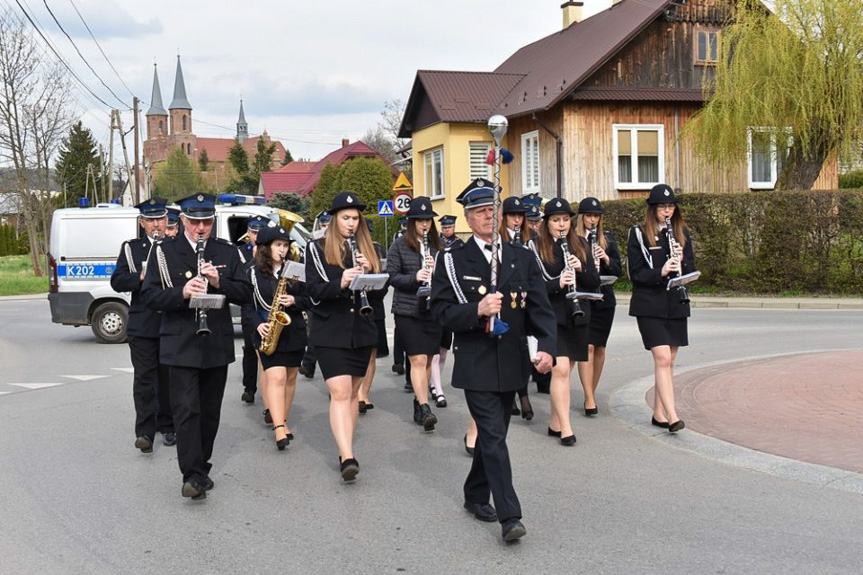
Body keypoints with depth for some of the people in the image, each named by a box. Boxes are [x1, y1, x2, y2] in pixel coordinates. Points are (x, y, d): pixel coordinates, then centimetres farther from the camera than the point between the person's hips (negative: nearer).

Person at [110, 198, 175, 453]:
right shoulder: (131, 248, 8)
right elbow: (117, 282, -1)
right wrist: (141, 277, -18)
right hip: (142, 324, -1)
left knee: (168, 378, 9)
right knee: (144, 378, -6)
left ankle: (167, 427, 20)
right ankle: (145, 432, -9)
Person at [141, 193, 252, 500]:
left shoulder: (227, 252, 9)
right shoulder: (164, 252, 1)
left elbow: (245, 293, 6)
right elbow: (149, 295, -5)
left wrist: (219, 283, -13)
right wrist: (181, 292, -23)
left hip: (217, 346, 3)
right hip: (180, 346, -3)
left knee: (210, 411, 10)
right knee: (187, 410, -11)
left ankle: (201, 469, 23)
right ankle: (193, 476, -12)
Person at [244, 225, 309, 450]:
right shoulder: (253, 273, 0)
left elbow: (309, 299, 7)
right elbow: (246, 305, 1)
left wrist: (295, 301, -13)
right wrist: (258, 324, -14)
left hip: (294, 331, 3)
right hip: (268, 333, -3)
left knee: (290, 378, 10)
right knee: (276, 377, -14)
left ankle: (282, 421, 24)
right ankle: (279, 428, -17)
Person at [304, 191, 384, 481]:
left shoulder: (366, 248, 11)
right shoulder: (317, 248, 0)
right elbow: (314, 291, -9)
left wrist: (368, 271, -12)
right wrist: (340, 283, -27)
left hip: (362, 330, 4)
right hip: (330, 332, -4)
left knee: (353, 392, 10)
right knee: (340, 392, -14)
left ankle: (345, 449, 21)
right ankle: (347, 457, -20)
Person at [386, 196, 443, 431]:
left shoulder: (436, 245, 9)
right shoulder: (399, 245, -1)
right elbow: (391, 275, -3)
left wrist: (436, 269, -11)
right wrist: (414, 277, -19)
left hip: (432, 310, 4)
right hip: (408, 311, -4)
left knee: (427, 360, 10)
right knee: (418, 360, -10)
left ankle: (419, 403, 24)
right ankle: (425, 409, -13)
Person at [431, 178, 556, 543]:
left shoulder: (521, 259, 8)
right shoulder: (453, 261, -1)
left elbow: (540, 308, 2)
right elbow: (442, 311, -7)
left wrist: (547, 347, -14)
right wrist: (477, 310, -25)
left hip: (512, 363, 4)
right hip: (476, 364, -4)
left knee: (493, 434, 16)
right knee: (494, 437, -10)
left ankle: (476, 496, 34)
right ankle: (509, 516, -10)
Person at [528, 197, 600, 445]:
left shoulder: (580, 246, 10)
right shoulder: (536, 247, -2)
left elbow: (595, 283, 8)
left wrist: (581, 269, -12)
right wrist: (557, 283, -24)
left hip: (577, 316, 4)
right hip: (551, 315, -4)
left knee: (565, 370, 9)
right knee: (560, 368, -13)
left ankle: (555, 424, 20)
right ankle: (565, 427, -9)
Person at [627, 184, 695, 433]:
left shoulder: (681, 232, 10)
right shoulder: (638, 234, -3)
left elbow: (691, 268, 10)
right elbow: (635, 273, -6)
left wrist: (682, 262, -12)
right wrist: (660, 272, -23)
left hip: (676, 304, 5)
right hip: (649, 305, -5)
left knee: (668, 361, 8)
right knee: (662, 358, -14)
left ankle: (658, 413, 19)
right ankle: (672, 416, -15)